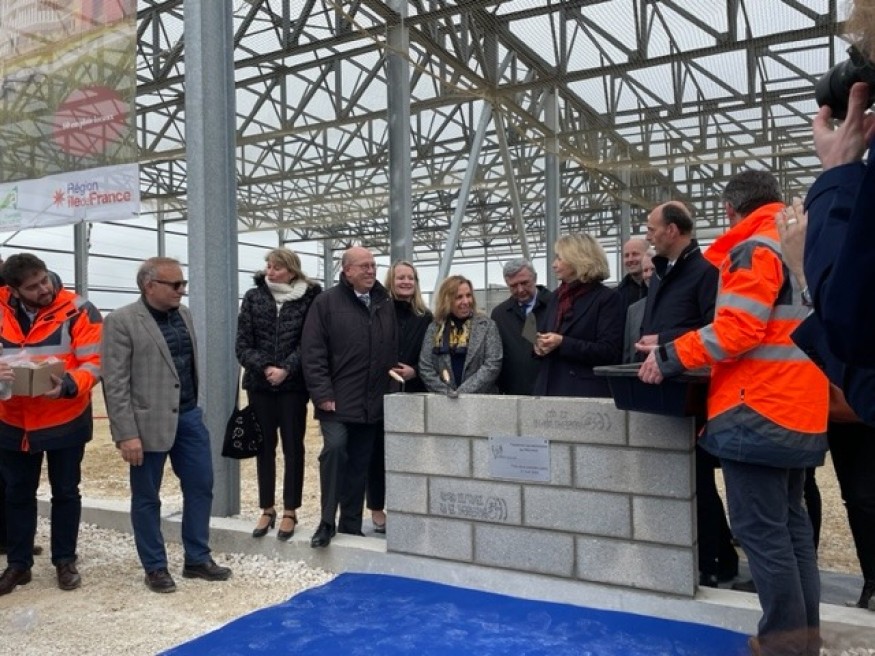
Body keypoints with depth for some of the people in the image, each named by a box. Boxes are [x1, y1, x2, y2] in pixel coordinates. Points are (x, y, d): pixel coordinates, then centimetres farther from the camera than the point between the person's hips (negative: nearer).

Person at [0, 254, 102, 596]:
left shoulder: (78, 311, -14)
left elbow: (93, 362, -17)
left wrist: (68, 385, -35)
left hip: (65, 421, -3)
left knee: (65, 492, 11)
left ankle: (65, 562, 27)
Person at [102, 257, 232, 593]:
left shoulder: (184, 314, 8)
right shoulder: (121, 322, -11)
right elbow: (115, 383, -14)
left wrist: (196, 407, 11)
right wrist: (126, 435, -17)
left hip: (189, 416, 6)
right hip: (149, 423, -6)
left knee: (200, 488, 11)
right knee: (146, 498, 9)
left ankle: (197, 559, 26)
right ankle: (155, 567, 24)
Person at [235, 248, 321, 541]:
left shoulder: (308, 299, -3)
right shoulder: (253, 297, 3)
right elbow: (243, 344, 0)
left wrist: (286, 369, -17)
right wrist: (264, 367, -14)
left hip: (293, 385, -2)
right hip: (259, 384, 2)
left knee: (293, 447, 4)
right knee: (264, 447, 10)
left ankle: (290, 512, 15)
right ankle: (267, 510, 22)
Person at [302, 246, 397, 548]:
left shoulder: (386, 304, 11)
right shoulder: (326, 302, -2)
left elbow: (393, 351, 14)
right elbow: (312, 351, -7)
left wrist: (391, 391, 8)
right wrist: (322, 393, -13)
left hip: (373, 403, 4)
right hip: (338, 400, -4)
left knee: (360, 464, 10)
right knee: (334, 449, -16)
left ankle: (351, 525, 21)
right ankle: (327, 522, -1)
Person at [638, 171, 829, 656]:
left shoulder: (753, 250, -11)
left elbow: (738, 328, -21)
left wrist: (671, 355, -12)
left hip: (758, 410, -10)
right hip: (799, 410, 10)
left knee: (758, 527, -4)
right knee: (789, 522, 14)